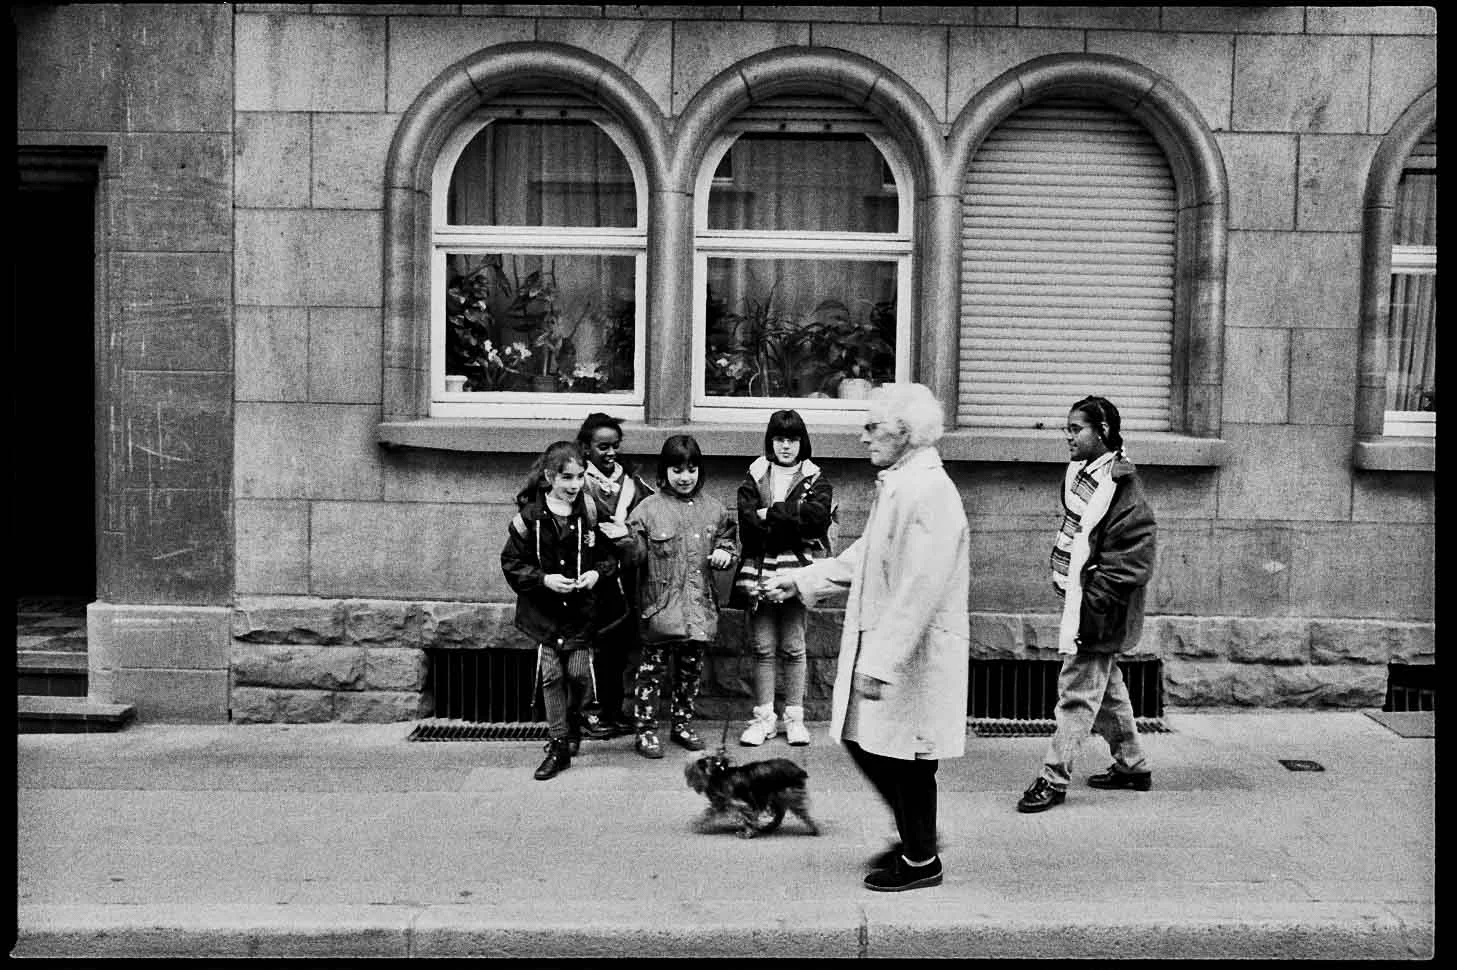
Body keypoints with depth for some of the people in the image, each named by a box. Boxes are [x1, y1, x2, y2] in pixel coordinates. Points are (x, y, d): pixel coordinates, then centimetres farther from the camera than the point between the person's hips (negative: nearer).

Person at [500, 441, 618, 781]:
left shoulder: (591, 514, -4)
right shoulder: (529, 516, -8)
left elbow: (611, 556, 6)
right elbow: (511, 563, -4)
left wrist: (597, 572, -13)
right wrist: (544, 579, -17)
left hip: (582, 610, 0)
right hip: (544, 611, 0)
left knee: (579, 673, 0)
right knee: (551, 676, 3)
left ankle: (574, 723, 32)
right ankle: (558, 745, 14)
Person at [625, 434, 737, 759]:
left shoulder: (713, 509, 8)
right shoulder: (649, 509, -4)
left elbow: (726, 540, 19)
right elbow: (636, 553, -5)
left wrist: (724, 553, -3)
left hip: (700, 607, 4)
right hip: (662, 607, -4)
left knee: (691, 670, 14)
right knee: (653, 668, 1)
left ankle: (682, 724, 29)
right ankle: (645, 729, 12)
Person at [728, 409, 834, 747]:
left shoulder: (815, 479, 8)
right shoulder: (754, 477, 10)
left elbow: (818, 516, -12)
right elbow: (748, 522, -4)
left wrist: (771, 514, -12)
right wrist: (793, 524, -11)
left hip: (797, 569, -1)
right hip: (759, 569, 1)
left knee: (793, 648, 4)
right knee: (763, 648, 5)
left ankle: (794, 718, 15)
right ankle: (763, 718, 14)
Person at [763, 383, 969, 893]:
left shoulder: (928, 492, -21)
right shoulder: (897, 484, 12)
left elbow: (918, 590, -26)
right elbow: (864, 556, 21)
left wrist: (879, 663, -26)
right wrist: (801, 579, 17)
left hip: (913, 653, -10)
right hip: (882, 644, 10)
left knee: (905, 757, 5)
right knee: (864, 743, 17)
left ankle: (922, 861, 24)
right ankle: (915, 837, 34)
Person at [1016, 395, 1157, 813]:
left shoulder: (1120, 485, -19)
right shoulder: (1080, 471, 9)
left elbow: (1132, 558, -21)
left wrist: (1093, 605, -21)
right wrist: (1060, 575, 13)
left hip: (1100, 607, -10)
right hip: (1077, 596, 10)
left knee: (1077, 691, -3)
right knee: (1106, 687, 19)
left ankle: (1054, 778, 4)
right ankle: (1132, 764, 33)